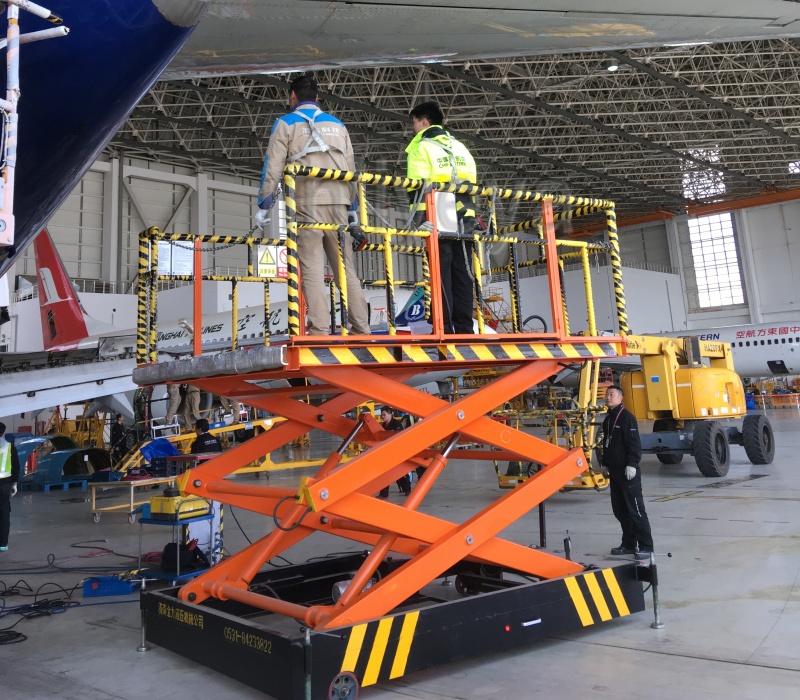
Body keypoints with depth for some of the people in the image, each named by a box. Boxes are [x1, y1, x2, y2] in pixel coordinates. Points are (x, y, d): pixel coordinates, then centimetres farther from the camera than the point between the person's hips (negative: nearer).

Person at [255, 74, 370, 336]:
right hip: (338, 203, 4)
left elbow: (273, 168, -1)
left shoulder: (286, 123, 8)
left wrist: (263, 206, 1)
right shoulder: (337, 124, 20)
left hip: (307, 203, -4)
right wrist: (353, 207, 20)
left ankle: (319, 330, -14)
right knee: (346, 267, 5)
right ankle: (362, 329, 1)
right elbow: (351, 167, 17)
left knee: (312, 269, -6)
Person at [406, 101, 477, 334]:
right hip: (463, 219, 6)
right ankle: (465, 329, 5)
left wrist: (420, 219, -14)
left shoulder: (421, 147, 2)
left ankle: (445, 329, -9)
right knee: (462, 274, 6)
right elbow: (471, 182, 19)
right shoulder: (460, 147, 23)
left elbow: (418, 185, -10)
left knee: (441, 275, -6)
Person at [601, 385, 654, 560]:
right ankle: (629, 544, 21)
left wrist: (632, 464, -23)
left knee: (635, 510, -6)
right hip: (615, 471, 9)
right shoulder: (608, 419, 16)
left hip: (628, 472, -9)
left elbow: (634, 443, -17)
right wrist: (605, 464, 22)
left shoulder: (626, 417, -10)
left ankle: (646, 546, -1)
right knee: (620, 510, 12)